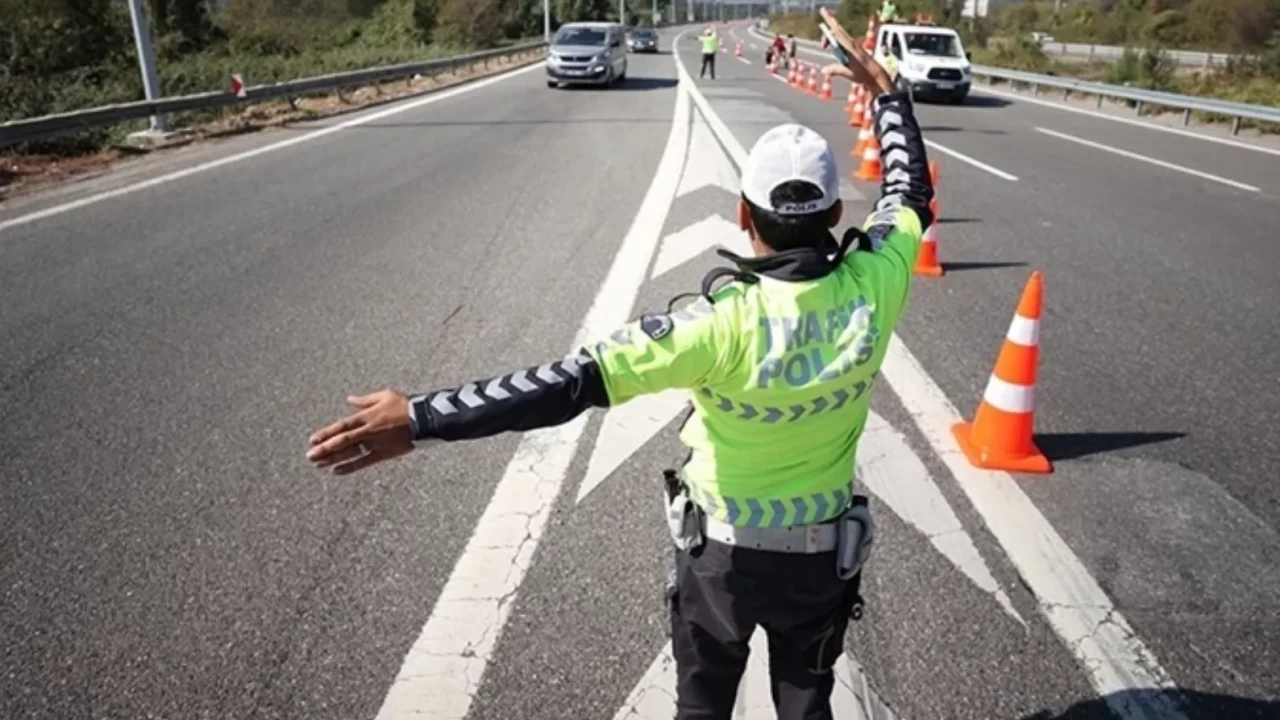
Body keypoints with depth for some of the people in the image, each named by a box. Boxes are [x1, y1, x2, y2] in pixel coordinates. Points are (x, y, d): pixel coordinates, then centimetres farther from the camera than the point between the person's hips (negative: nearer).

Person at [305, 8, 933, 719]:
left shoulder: (725, 322, -32)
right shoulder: (873, 287, -19)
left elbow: (575, 381, -37)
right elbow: (911, 193, 2)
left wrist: (420, 418, -36)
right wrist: (885, 89, 13)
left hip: (722, 547, -3)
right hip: (823, 550, 4)